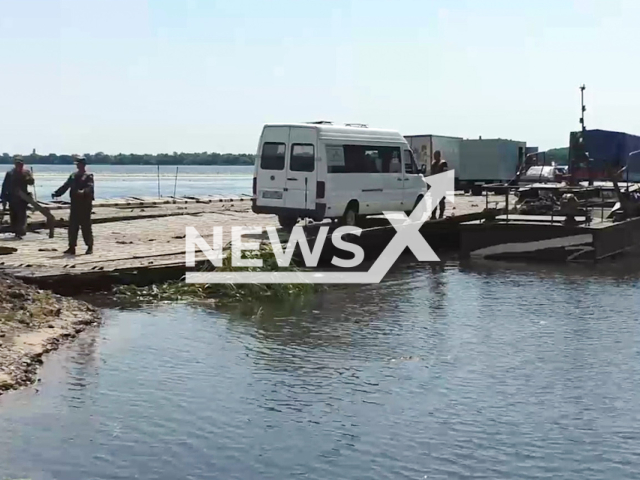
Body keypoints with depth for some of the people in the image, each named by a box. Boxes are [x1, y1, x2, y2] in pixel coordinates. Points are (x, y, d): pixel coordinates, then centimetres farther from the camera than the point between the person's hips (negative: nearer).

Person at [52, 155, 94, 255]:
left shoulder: (88, 176, -5)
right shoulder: (73, 176, 15)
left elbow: (90, 187, -21)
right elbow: (65, 186, 13)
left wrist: (83, 192, -41)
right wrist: (56, 193, 0)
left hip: (85, 204, -6)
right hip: (74, 204, 6)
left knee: (86, 226, -2)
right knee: (72, 226, 4)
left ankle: (89, 247, 8)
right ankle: (72, 247, 9)